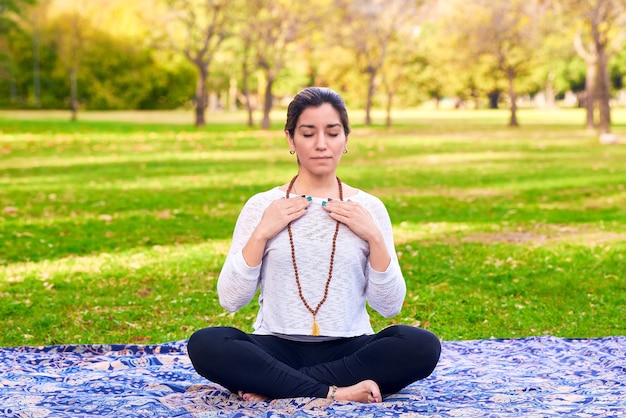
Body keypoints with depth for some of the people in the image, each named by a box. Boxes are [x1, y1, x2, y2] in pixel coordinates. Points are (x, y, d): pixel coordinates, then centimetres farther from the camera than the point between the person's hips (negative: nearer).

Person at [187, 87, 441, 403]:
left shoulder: (368, 208, 6)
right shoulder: (262, 206, 4)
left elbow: (390, 306, 2)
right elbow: (230, 299, -1)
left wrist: (374, 237, -9)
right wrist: (261, 233, -10)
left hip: (348, 349, 1)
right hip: (277, 348, -1)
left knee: (422, 346, -29)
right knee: (205, 345, -30)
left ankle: (274, 385, -21)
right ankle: (336, 392, -25)